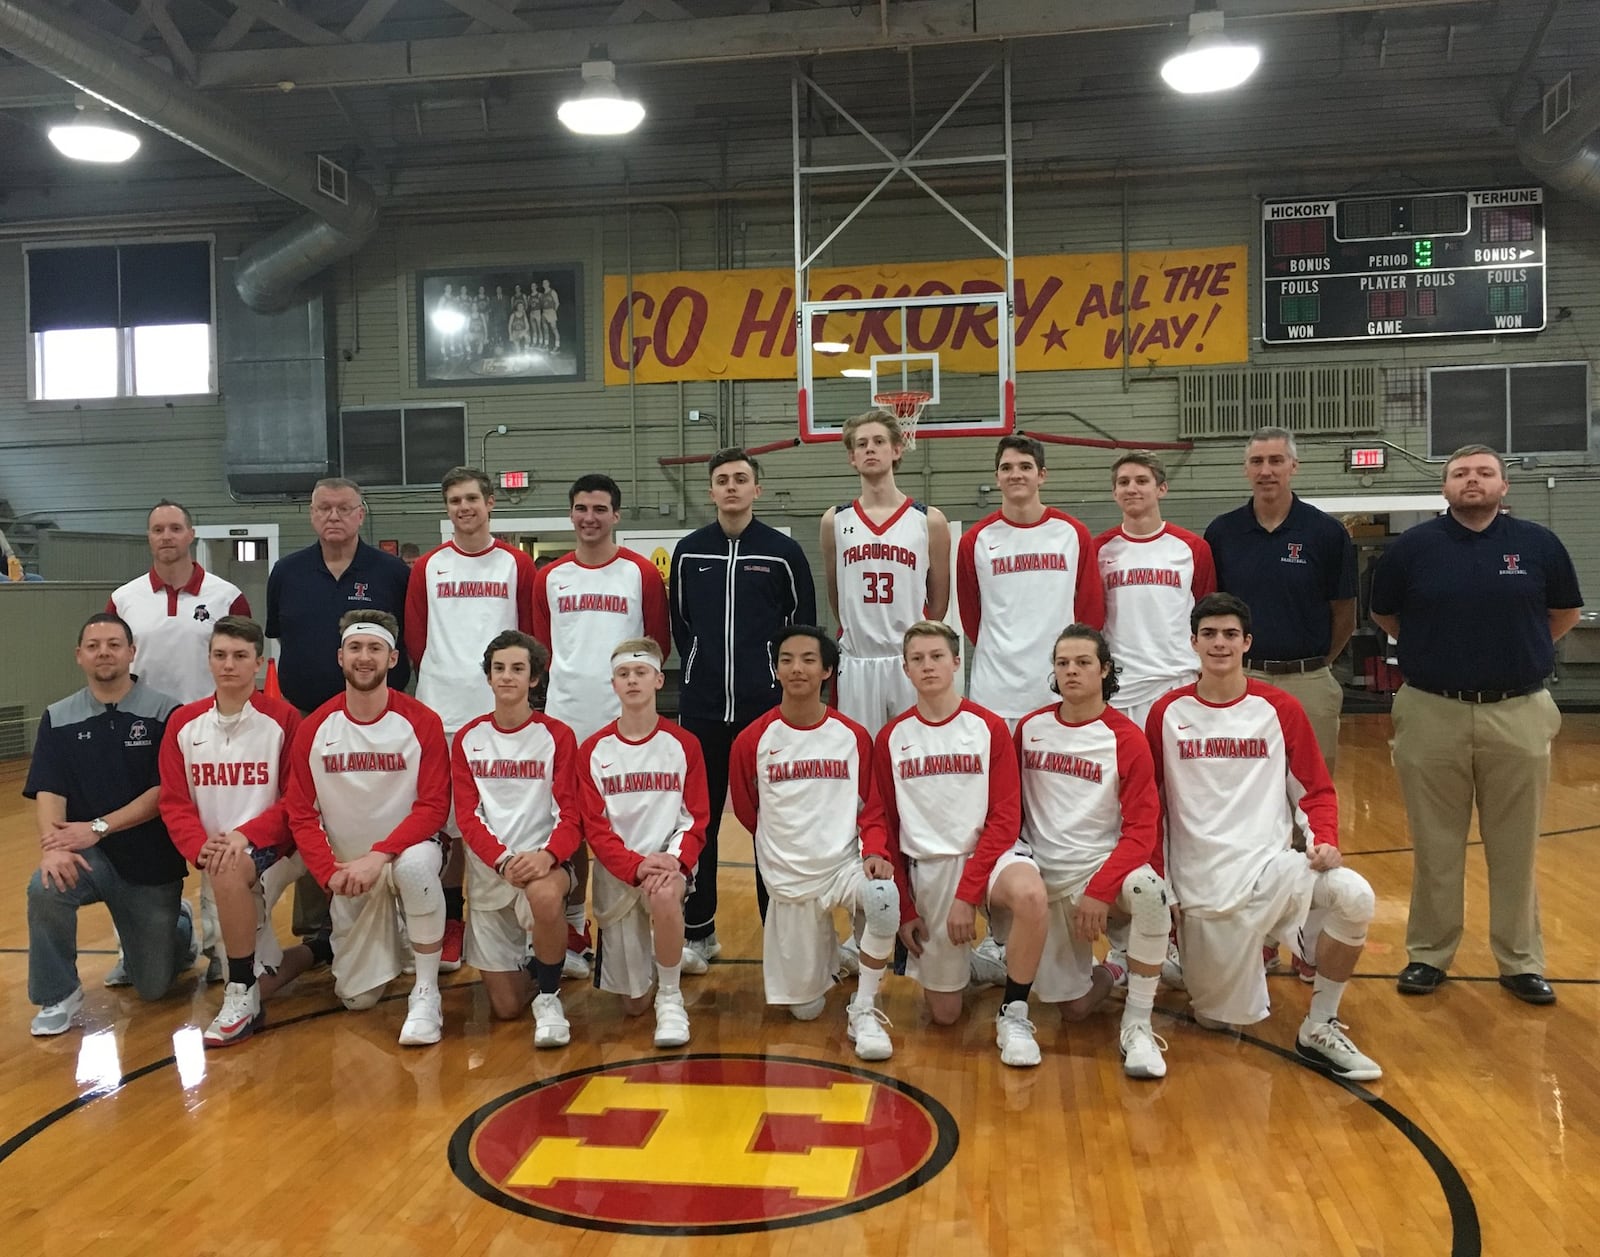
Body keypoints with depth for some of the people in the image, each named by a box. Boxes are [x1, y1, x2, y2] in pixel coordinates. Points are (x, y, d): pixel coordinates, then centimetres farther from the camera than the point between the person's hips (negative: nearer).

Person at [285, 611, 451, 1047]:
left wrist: (379, 856, -27)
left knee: (417, 864, -40)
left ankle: (427, 994, -23)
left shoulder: (421, 722, -12)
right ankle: (383, 938, 39)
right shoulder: (314, 728, -5)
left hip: (405, 850, -3)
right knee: (356, 997, 3)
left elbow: (433, 807, -15)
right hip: (347, 870, 3)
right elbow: (300, 814, -5)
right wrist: (332, 873, -19)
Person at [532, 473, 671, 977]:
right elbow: (541, 646, 14)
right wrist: (564, 679, 6)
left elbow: (659, 644, 4)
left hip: (623, 718, -2)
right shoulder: (549, 577, 8)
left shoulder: (642, 573, 0)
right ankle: (572, 927, 20)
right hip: (563, 716, 3)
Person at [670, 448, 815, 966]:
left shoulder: (784, 551, 0)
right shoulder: (688, 551, 5)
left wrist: (781, 672, 2)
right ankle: (698, 932, 20)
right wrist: (699, 665, 8)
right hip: (701, 707, 2)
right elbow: (679, 620, 14)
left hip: (768, 705, -2)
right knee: (698, 820, 7)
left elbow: (804, 623, 6)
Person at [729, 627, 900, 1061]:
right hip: (789, 878, 0)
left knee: (885, 898, -35)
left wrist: (875, 852, -16)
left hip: (847, 864, 0)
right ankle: (823, 947, 39)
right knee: (804, 1006, 3)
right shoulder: (752, 741, -6)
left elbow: (872, 810, 2)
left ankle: (863, 1011, -14)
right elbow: (747, 811, 9)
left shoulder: (854, 737, -3)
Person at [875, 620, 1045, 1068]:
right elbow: (887, 828, 7)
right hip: (927, 869, 2)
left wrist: (968, 893, -16)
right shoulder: (891, 739, 2)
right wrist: (903, 909, 3)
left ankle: (1013, 1015, -16)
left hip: (987, 855, -2)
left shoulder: (990, 728, -4)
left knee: (1030, 893, -38)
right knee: (944, 1013, 2)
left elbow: (1005, 820, -8)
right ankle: (950, 959, 36)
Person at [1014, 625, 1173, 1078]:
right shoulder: (1029, 729, 3)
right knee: (1075, 1008, 0)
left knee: (1147, 890, -38)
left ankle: (1137, 1026, -21)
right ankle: (1106, 973, 37)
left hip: (1105, 865, -3)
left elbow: (1142, 830, -13)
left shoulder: (1126, 739, -8)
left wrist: (1101, 889, -24)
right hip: (1049, 877, 3)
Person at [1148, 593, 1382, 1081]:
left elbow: (1317, 790, 7)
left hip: (1268, 864, 1)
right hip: (1199, 882, 0)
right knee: (1217, 1017, 2)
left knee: (1353, 895, -29)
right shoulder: (1167, 713, 2)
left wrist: (1325, 840, -12)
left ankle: (1319, 1028, -10)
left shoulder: (1280, 708, 2)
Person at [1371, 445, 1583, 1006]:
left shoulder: (1538, 544, 2)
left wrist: (1518, 650, 11)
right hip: (1432, 714, 0)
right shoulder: (1412, 547, 0)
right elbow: (1383, 614, 13)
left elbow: (1565, 612, 16)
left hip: (1518, 716, 1)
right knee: (1435, 848, 9)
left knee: (1515, 849, 9)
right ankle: (1428, 954, 21)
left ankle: (1521, 960, 22)